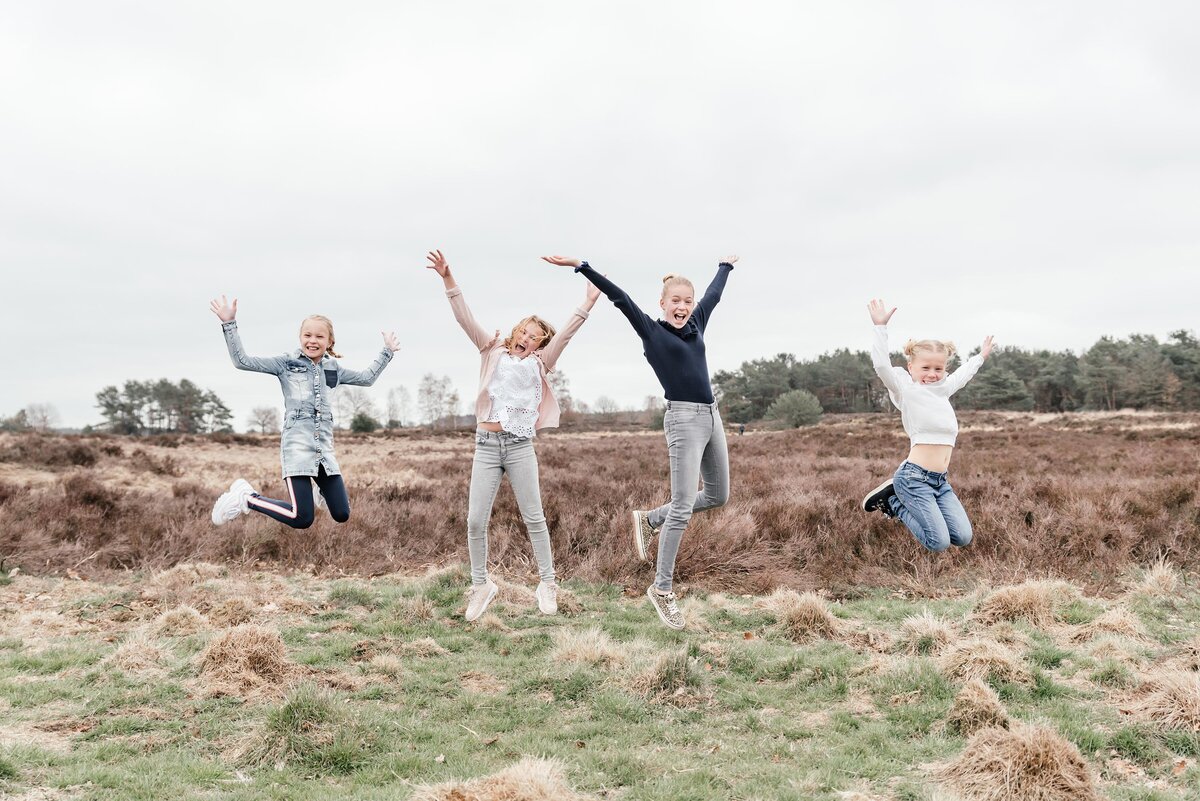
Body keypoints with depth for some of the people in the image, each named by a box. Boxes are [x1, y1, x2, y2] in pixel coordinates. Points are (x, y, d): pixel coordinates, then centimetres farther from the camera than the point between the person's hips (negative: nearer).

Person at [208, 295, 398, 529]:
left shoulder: (333, 369, 15)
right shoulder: (286, 363, 2)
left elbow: (367, 378, 29)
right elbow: (242, 361, -4)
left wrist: (387, 351, 29)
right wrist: (229, 324, -11)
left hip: (324, 449, 5)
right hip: (297, 447, -5)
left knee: (342, 515, 3)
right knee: (302, 519, -17)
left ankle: (323, 489, 39)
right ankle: (246, 498, 6)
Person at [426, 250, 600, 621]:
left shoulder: (539, 364, 11)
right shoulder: (492, 351, 10)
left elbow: (565, 334, 2)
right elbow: (466, 319, 1)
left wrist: (588, 303, -6)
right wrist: (449, 280, -10)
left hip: (520, 445, 0)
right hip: (486, 443, 0)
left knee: (534, 518, 4)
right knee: (476, 521, -1)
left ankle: (547, 584, 16)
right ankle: (480, 585, 15)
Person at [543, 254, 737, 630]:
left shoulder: (695, 326, 14)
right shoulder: (652, 330, -2)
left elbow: (713, 294, 30)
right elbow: (619, 297, -9)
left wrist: (726, 266, 47)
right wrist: (580, 266, -13)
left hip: (712, 416, 8)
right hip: (684, 419, -8)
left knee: (718, 496, 14)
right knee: (683, 507, -9)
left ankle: (649, 519, 28)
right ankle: (662, 589, -1)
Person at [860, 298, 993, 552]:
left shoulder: (942, 390, 16)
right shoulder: (906, 390, -6)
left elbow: (962, 375, 37)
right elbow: (882, 367, -22)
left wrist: (980, 356, 50)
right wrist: (880, 327, -27)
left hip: (940, 481, 8)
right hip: (914, 476, -8)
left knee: (963, 538, -2)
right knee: (939, 543, -14)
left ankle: (897, 500, 14)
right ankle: (893, 500, 8)